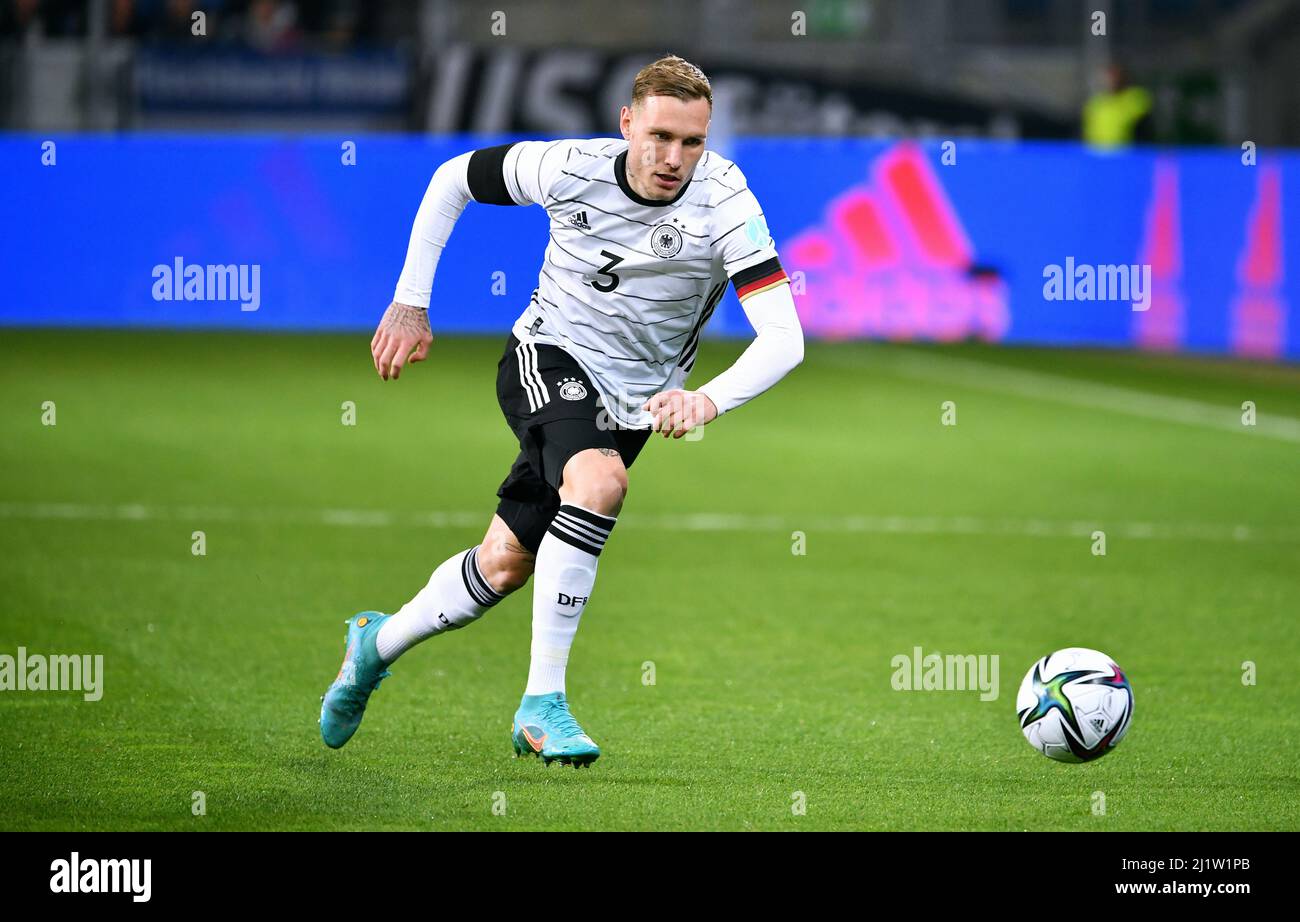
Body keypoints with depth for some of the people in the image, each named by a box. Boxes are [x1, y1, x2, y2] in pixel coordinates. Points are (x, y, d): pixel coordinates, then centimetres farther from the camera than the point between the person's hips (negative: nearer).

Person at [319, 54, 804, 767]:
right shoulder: (570, 169, -18)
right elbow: (452, 179, 1)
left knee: (506, 564, 4)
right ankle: (541, 705, -29)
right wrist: (410, 304, -2)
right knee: (600, 478, -33)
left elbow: (784, 339, -30)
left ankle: (378, 643, 34)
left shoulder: (724, 202, -23)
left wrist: (708, 400, -48)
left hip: (633, 401, 2)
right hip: (547, 356, -2)